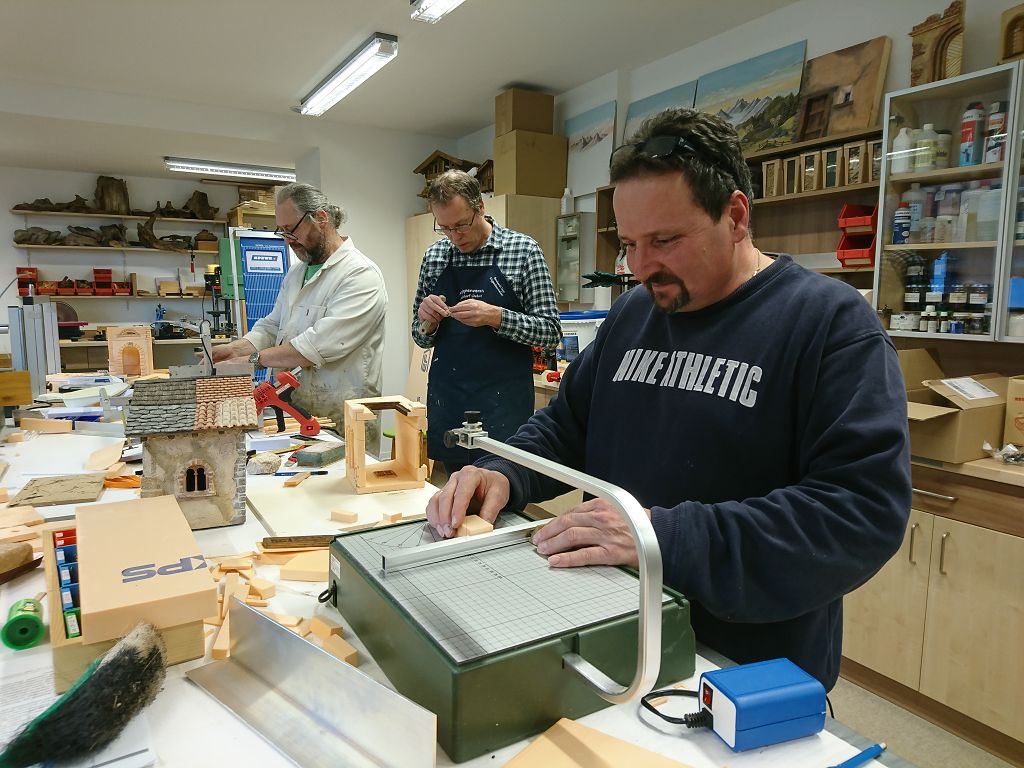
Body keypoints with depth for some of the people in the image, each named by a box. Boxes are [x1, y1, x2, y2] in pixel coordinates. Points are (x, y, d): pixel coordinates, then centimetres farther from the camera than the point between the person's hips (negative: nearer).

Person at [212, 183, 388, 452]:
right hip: (296, 411, 7)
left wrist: (255, 357, -16)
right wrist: (234, 349, -1)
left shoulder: (362, 274, -15)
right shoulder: (296, 274, 16)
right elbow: (271, 327, 18)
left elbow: (321, 345, -23)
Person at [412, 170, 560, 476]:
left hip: (502, 404, -3)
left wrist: (496, 316, -20)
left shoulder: (523, 250, -3)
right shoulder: (434, 256, 7)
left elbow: (551, 332, -6)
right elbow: (422, 338, 14)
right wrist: (427, 321, -8)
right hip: (446, 400, 4)